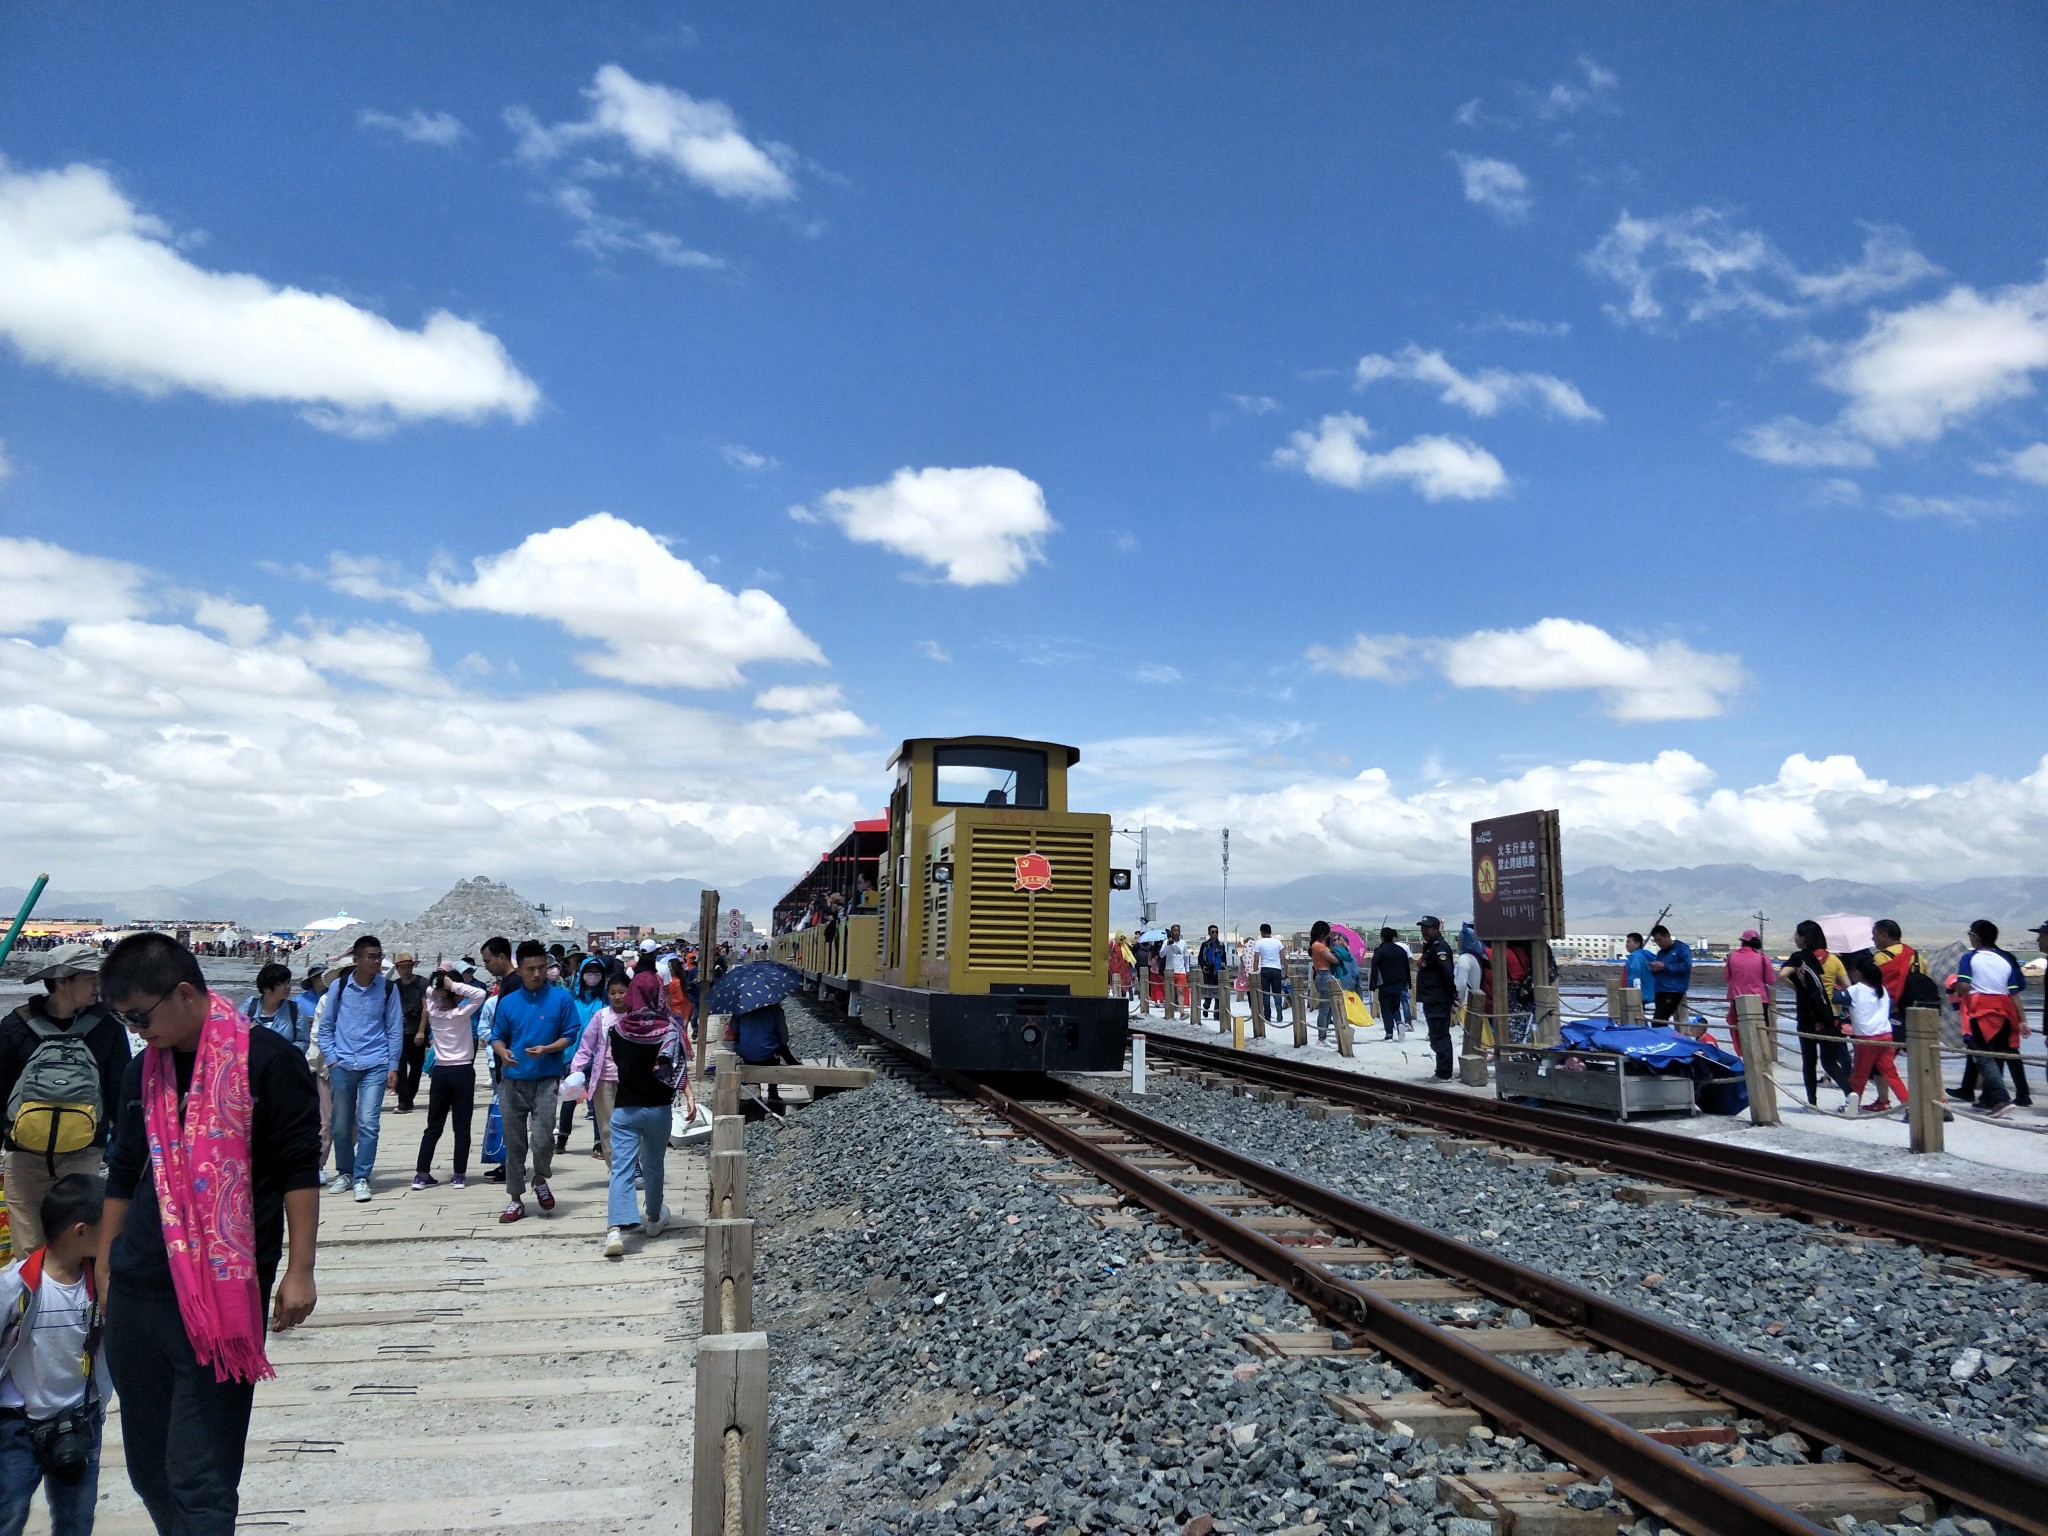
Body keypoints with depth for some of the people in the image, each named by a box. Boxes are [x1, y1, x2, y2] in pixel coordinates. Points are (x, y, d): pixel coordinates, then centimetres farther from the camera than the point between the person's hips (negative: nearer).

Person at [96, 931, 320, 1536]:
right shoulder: (142, 1071, 10)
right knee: (149, 1466, 13)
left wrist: (299, 1271, -10)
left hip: (225, 1297, -6)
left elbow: (300, 1168, -7)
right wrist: (103, 1272, 19)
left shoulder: (266, 1059, -8)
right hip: (137, 1294, 6)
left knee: (200, 1479, -5)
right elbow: (123, 1178, 19)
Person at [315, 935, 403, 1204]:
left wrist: (393, 1066, 1)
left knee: (368, 1123, -8)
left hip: (375, 1065, -1)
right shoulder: (339, 986, 0)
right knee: (341, 1125, 9)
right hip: (342, 1065, 1)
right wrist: (331, 1060, 1)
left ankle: (361, 1178, 1)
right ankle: (344, 1173, 27)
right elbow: (326, 1026, 8)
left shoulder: (388, 987, 0)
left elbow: (395, 1029, 4)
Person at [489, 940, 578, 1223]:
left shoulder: (561, 999, -1)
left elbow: (570, 1036, 0)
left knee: (542, 1140, -11)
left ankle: (540, 1181, 19)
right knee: (514, 1143, 7)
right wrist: (502, 1052, -11)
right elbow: (497, 1037, 11)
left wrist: (547, 1049, -17)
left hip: (546, 1080, -3)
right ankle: (515, 1199, 20)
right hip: (513, 1080, 3)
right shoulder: (508, 1002, 6)